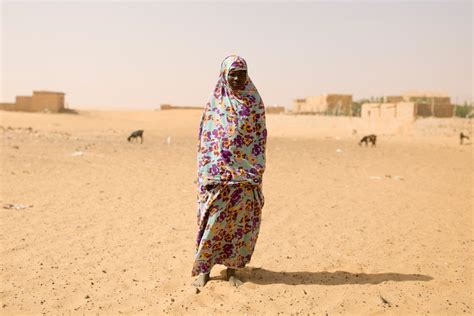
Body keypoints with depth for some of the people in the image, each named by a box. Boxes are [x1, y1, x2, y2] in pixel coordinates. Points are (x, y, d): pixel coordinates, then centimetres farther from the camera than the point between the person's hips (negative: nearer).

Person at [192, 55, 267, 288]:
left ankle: (231, 269, 16)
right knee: (213, 220, -3)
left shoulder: (255, 102, 6)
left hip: (245, 173, 2)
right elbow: (205, 140, 2)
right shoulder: (214, 103, 3)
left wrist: (257, 172, 0)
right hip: (218, 171, -1)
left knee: (240, 221, 4)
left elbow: (260, 137, 6)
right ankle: (203, 269, 9)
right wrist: (207, 174, -5)